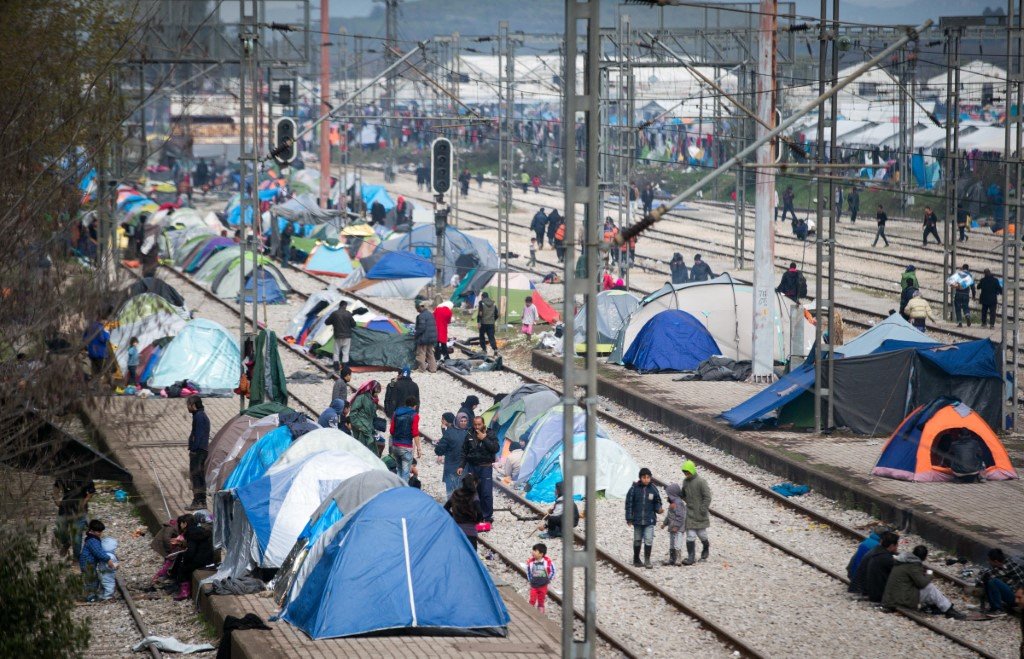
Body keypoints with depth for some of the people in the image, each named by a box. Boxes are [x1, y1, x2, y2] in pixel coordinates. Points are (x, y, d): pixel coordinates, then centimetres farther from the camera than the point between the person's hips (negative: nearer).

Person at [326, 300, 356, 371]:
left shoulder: (334, 313, -4)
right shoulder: (348, 314, -7)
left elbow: (327, 322, 4)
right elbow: (353, 324, -3)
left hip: (337, 336, 1)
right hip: (347, 336, -1)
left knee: (336, 353, 10)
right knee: (345, 353, 4)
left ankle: (336, 367, 4)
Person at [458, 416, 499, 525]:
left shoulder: (490, 434, -4)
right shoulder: (470, 435, 4)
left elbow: (495, 449, -17)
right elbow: (464, 451, 11)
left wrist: (484, 439, -20)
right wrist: (462, 466, 6)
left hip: (485, 467, -3)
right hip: (472, 466, 3)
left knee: (486, 493, -6)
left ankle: (487, 517, 3)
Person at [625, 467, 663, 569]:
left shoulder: (653, 489, -1)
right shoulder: (634, 488, -5)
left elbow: (657, 502, 10)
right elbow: (629, 503, -1)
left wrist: (659, 509, -12)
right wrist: (629, 518, -3)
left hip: (649, 520, 0)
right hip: (637, 520, 0)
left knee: (649, 540, -10)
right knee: (637, 540, 12)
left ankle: (647, 560, -2)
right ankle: (636, 560, 26)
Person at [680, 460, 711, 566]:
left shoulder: (701, 481, -13)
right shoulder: (685, 481, 7)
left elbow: (707, 497, -13)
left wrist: (703, 509, -16)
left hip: (700, 513, -5)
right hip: (690, 512, 5)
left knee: (701, 533, 8)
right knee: (690, 536, -2)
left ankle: (706, 548, 38)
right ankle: (690, 557, -2)